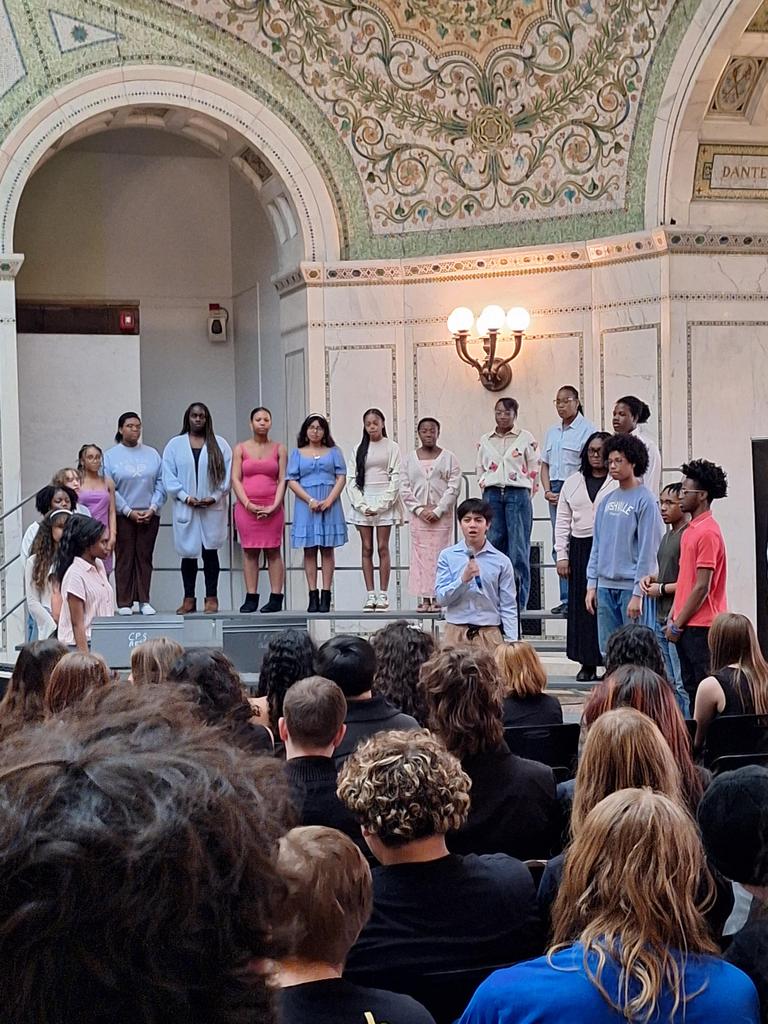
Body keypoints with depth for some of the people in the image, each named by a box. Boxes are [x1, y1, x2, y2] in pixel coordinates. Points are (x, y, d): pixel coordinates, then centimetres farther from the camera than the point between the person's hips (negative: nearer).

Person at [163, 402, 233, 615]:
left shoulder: (220, 444, 6)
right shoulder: (175, 444, 7)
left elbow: (228, 473, 2)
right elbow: (168, 476, 2)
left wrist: (215, 497, -8)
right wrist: (185, 497, -8)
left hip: (213, 509, -1)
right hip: (185, 508, 1)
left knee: (210, 552, 1)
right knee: (188, 553, 4)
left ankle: (211, 598, 6)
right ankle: (189, 599, 10)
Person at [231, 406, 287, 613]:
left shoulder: (279, 449, 8)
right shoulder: (241, 448, 8)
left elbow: (283, 480, 3)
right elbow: (235, 479, 2)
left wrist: (274, 506, -10)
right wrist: (248, 504, -9)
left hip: (272, 508, 0)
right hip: (247, 507, 1)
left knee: (273, 551, -1)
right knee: (249, 551, 1)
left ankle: (276, 598, -1)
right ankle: (251, 598, 3)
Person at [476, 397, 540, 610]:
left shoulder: (526, 438, 3)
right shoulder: (485, 440, 14)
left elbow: (534, 469, 4)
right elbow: (480, 469, 20)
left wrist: (526, 494, 1)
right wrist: (486, 491, 10)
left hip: (518, 494, -3)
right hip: (492, 495, 3)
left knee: (519, 550, -5)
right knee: (495, 546, 1)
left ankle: (519, 601, -1)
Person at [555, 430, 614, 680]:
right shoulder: (573, 482, 15)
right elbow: (563, 521, 15)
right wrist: (561, 555, 7)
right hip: (580, 549, 4)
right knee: (581, 607, 4)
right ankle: (587, 663, 11)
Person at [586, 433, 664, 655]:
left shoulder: (645, 500, -6)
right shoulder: (607, 501, 13)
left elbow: (647, 549, -11)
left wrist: (638, 593, -15)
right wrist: (591, 584, 9)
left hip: (631, 586, -6)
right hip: (605, 587, 6)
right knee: (608, 651, 8)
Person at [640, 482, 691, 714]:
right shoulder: (668, 534, 17)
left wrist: (661, 589, -11)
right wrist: (652, 578, 10)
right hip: (662, 617, 10)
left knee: (683, 684, -8)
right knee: (669, 682, 14)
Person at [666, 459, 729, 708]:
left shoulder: (707, 532, -16)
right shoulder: (691, 529, 14)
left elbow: (702, 587, -18)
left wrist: (678, 625, -14)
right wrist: (673, 617, 13)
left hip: (701, 627, -9)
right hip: (688, 625, 9)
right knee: (691, 688, 13)